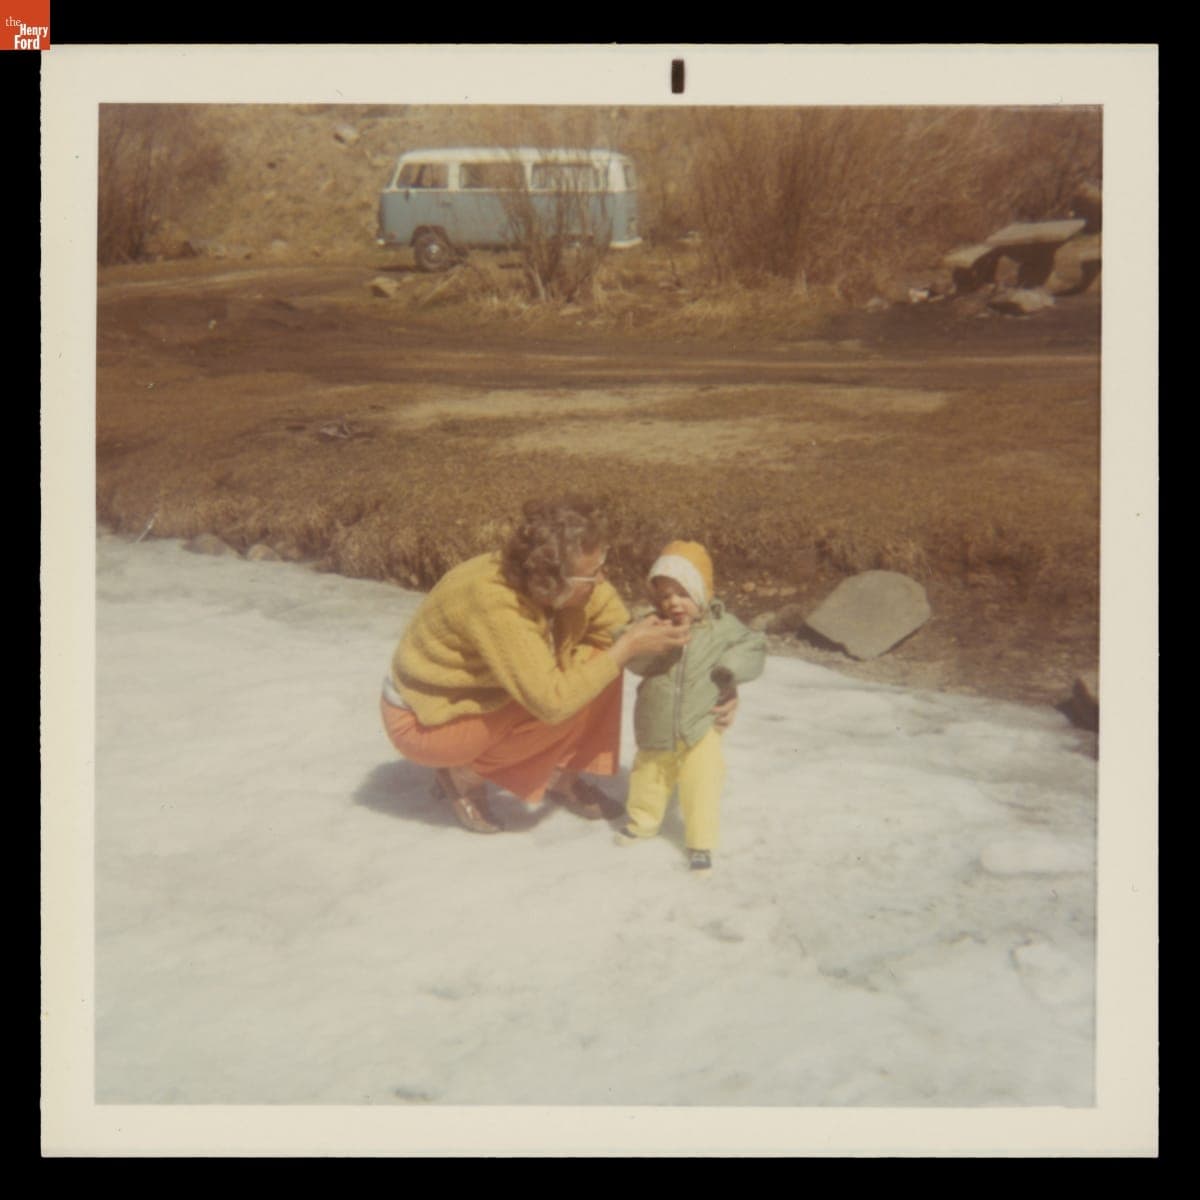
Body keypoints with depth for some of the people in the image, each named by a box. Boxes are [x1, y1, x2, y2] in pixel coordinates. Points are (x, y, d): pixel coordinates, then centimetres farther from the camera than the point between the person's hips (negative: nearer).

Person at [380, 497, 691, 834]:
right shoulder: (494, 602, -37)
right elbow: (553, 702, -38)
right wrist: (627, 648, -34)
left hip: (481, 693, 7)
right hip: (423, 720, -7)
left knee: (597, 660, -9)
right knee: (571, 708, -26)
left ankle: (562, 777, 6)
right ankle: (463, 774, -5)